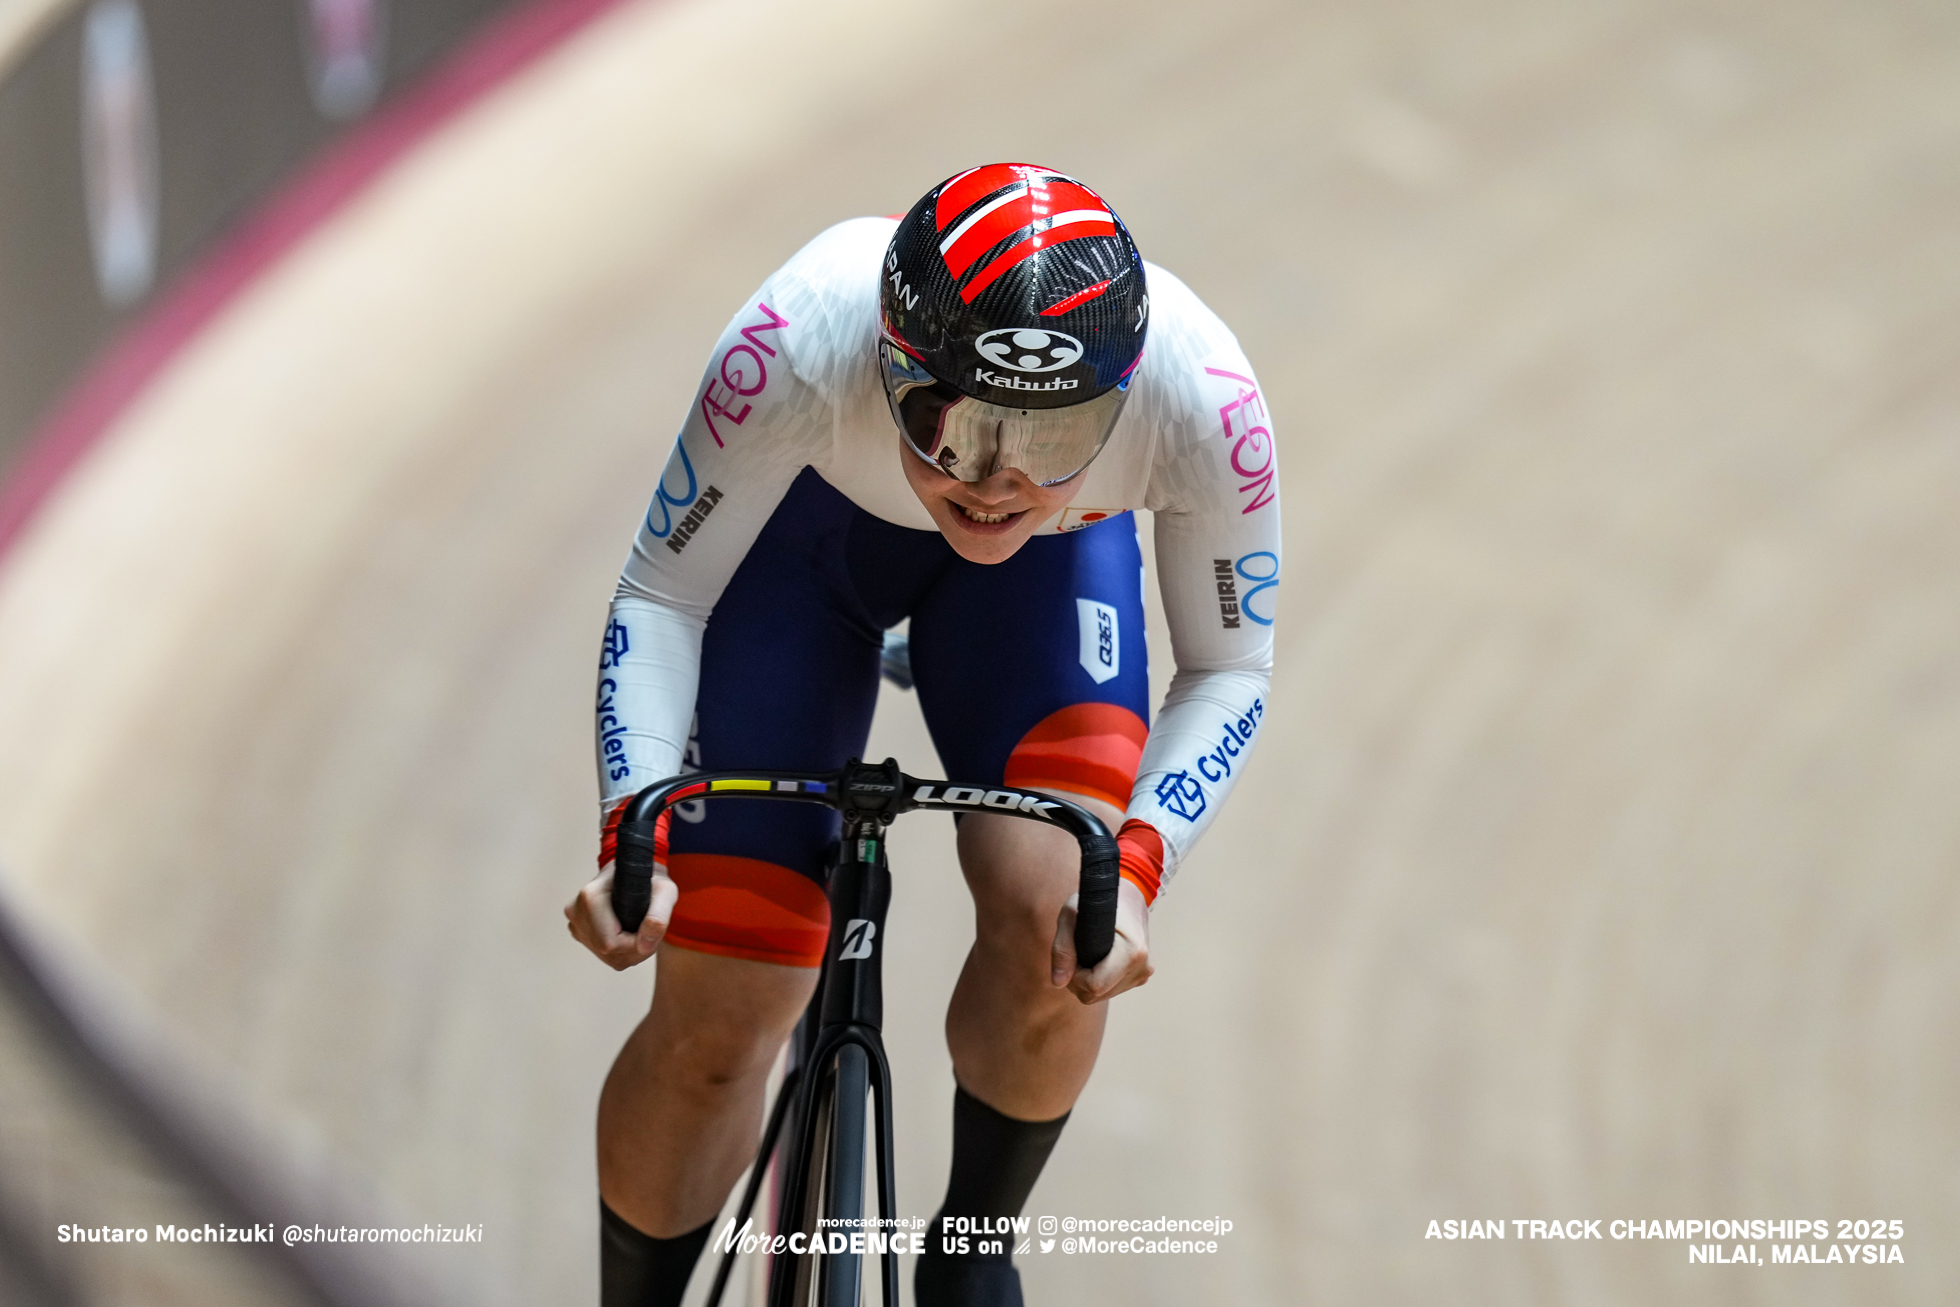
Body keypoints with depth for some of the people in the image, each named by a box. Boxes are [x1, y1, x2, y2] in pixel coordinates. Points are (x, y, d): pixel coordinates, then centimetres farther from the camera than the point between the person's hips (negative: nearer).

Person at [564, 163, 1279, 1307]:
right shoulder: (803, 346, -41)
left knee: (1054, 919, -23)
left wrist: (1135, 866, -37)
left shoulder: (1201, 394, -38)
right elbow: (661, 599, -24)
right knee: (715, 1020, -8)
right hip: (809, 530, -1)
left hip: (1054, 560, 1)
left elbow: (1228, 674, -20)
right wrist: (630, 836, -39)